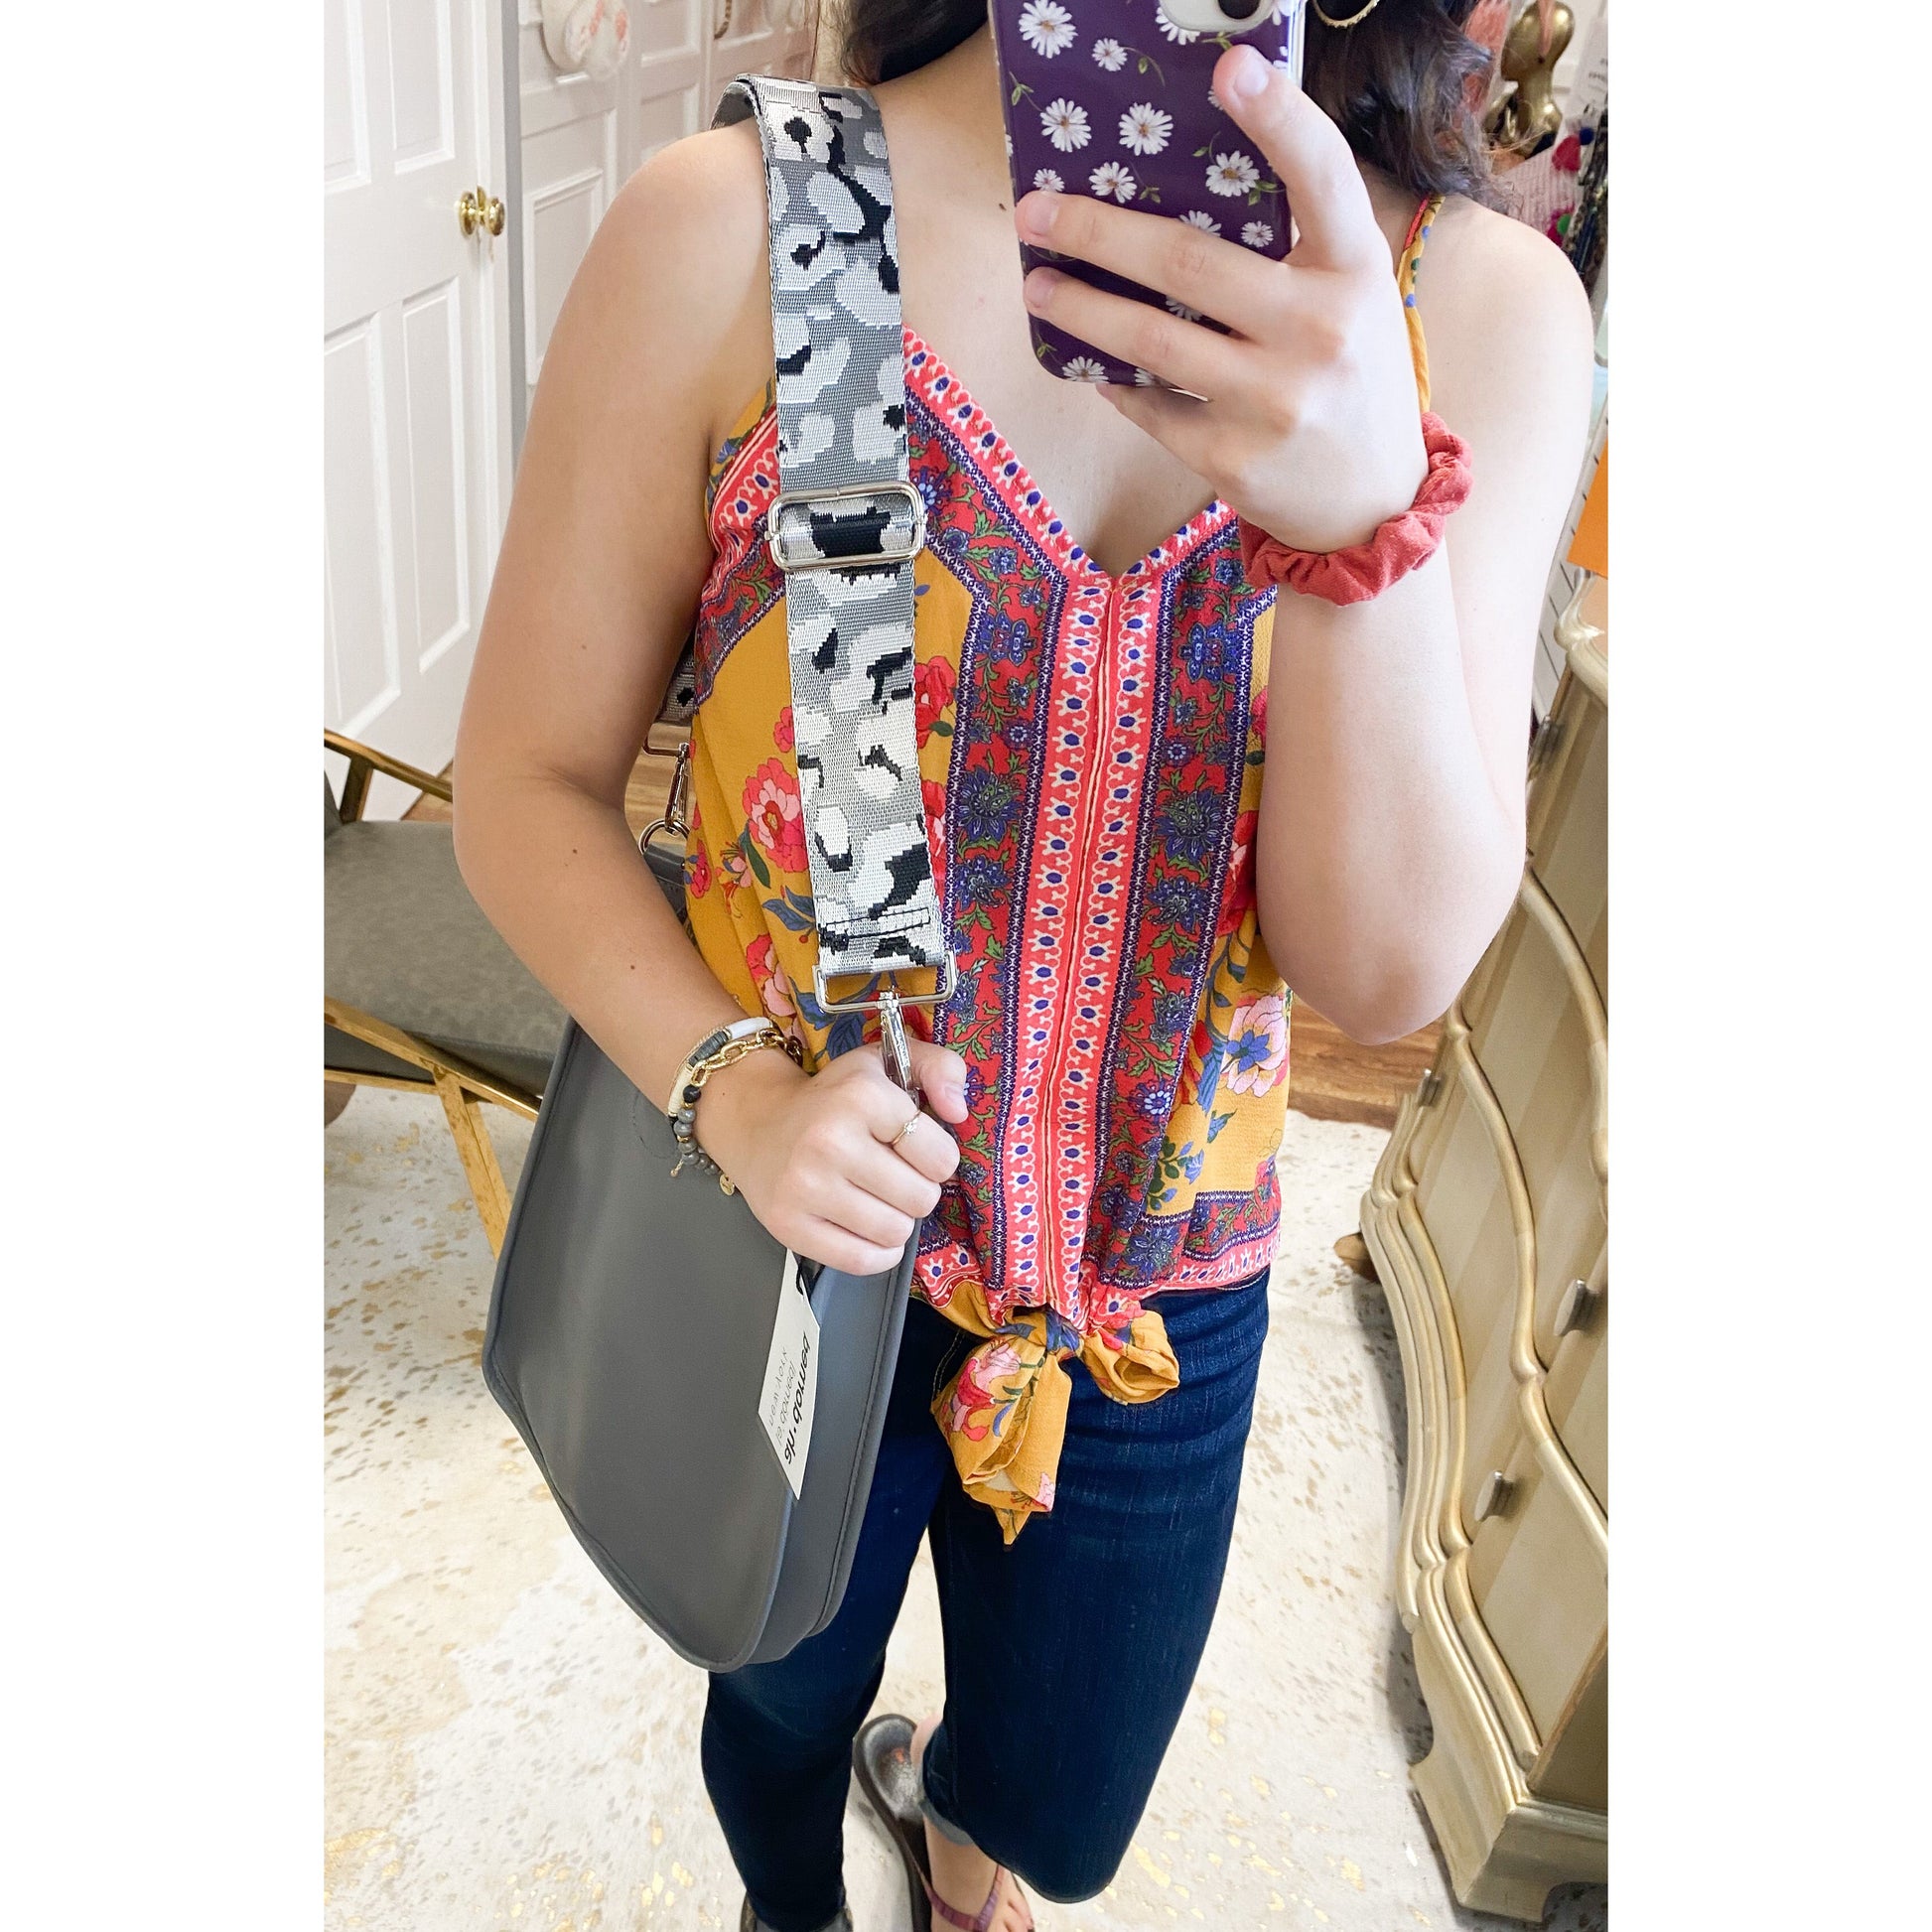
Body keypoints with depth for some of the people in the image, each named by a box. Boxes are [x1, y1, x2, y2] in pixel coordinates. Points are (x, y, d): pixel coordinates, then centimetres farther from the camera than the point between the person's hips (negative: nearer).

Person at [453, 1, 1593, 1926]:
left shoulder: (1483, 304, -11)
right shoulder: (727, 228, -17)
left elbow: (1391, 967, -18)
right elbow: (526, 777, -9)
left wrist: (1373, 511, -34)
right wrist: (730, 1088, -26)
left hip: (1156, 1289, 2)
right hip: (785, 1251, -1)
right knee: (781, 1710, 29)